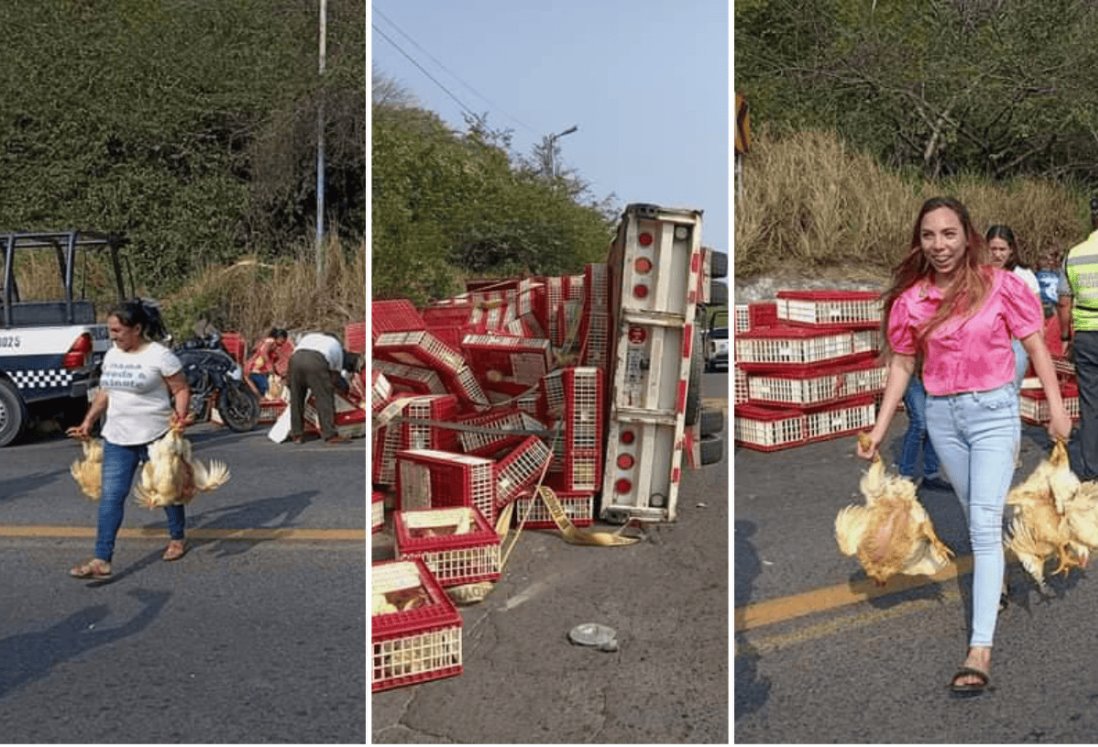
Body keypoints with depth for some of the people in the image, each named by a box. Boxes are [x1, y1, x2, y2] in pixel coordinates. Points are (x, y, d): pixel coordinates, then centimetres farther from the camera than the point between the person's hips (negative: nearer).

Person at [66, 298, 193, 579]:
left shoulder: (160, 356, -13)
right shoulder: (111, 356, 8)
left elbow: (182, 390, -9)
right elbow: (104, 392, 18)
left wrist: (180, 417, -24)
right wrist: (88, 422, 12)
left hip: (156, 438, -5)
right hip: (117, 439, 6)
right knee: (110, 497, -2)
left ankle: (177, 539, 35)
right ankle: (101, 561, -4)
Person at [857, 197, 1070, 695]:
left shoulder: (999, 286, -8)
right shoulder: (910, 298, 0)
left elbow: (1035, 347, -2)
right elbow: (901, 365, 4)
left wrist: (1056, 407, -7)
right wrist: (880, 428, 1)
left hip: (993, 411, -3)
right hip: (941, 416, 3)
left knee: (984, 525, -9)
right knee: (977, 520, 18)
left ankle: (980, 649, -9)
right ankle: (996, 583, 42)